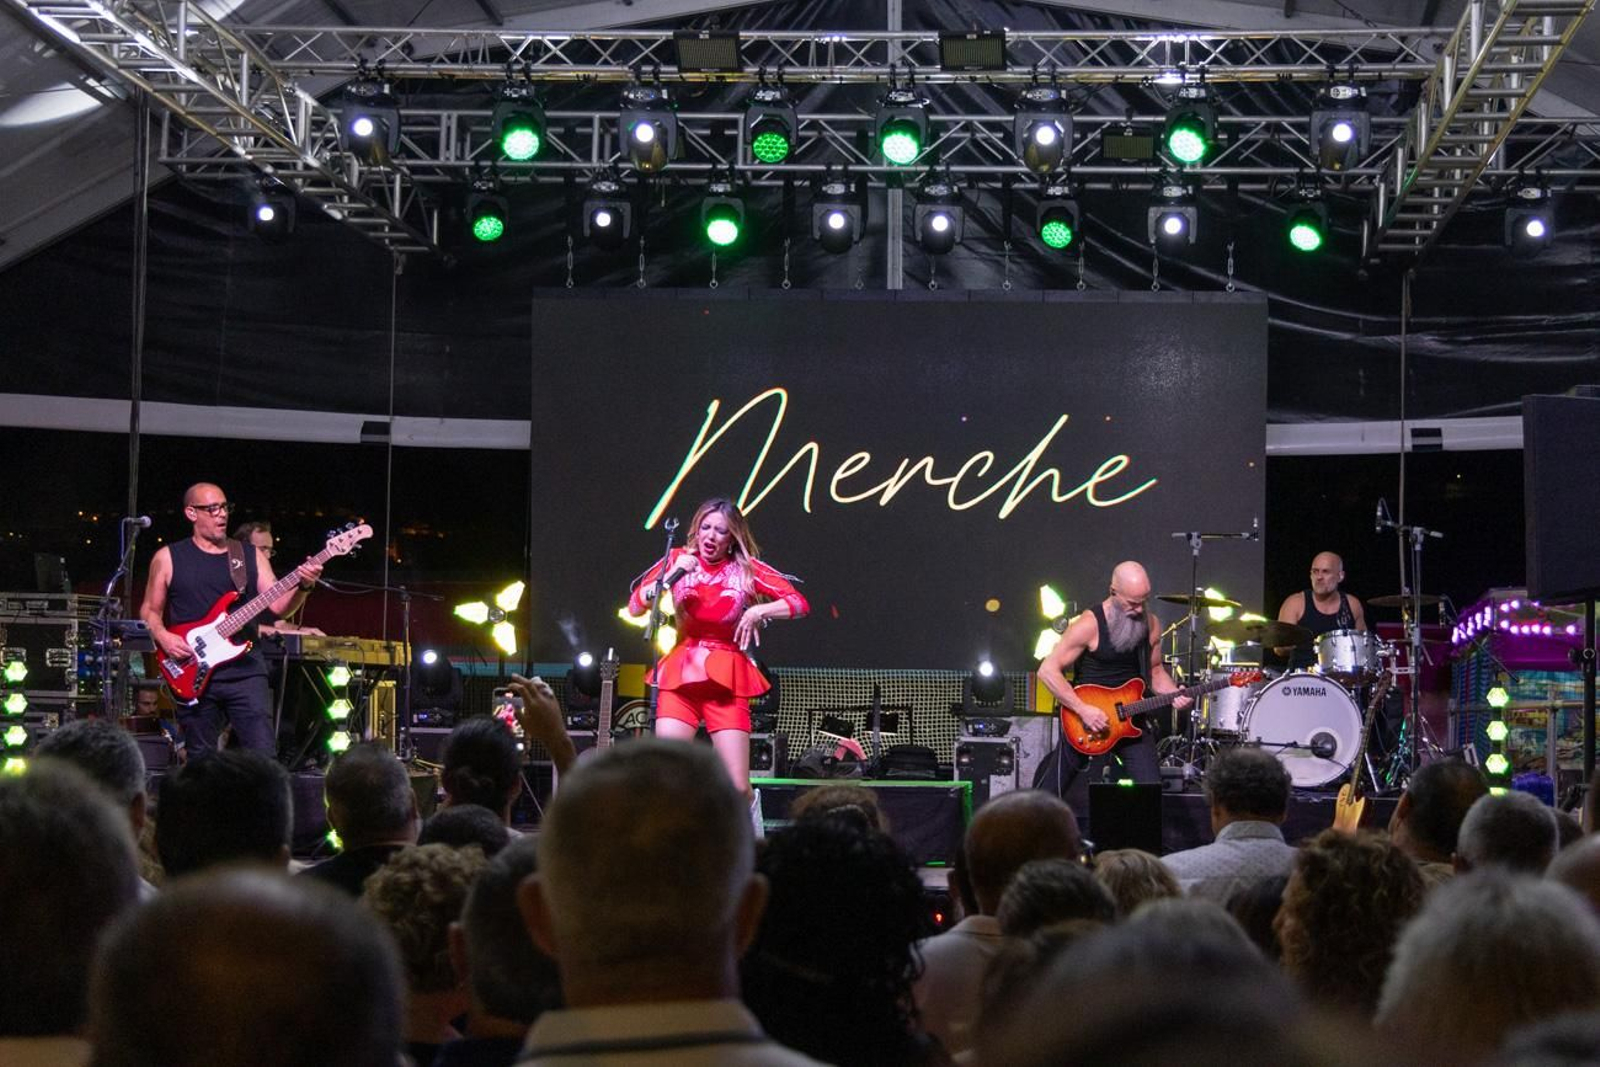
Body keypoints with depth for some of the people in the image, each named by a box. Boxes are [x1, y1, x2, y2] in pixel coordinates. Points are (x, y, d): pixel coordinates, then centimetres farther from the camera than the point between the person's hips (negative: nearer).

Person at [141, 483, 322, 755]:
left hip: (245, 671, 1)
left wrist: (303, 587, -17)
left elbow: (279, 606, 2)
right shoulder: (168, 558, 6)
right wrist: (163, 637, -10)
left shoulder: (251, 556, 10)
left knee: (264, 757, -9)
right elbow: (150, 610, 10)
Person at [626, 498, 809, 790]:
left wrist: (758, 611, -15)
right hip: (681, 677, 1)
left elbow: (799, 603, -1)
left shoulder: (746, 568, 2)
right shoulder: (678, 559, 6)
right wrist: (672, 575, -12)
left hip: (727, 680, -1)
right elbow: (634, 606, 0)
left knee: (737, 788, -6)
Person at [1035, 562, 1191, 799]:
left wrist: (1174, 694, -6)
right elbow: (1048, 671, -17)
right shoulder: (1090, 625, -17)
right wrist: (1083, 710, -22)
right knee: (1047, 796, 7)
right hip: (1084, 723, -4)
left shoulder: (1151, 625, 1)